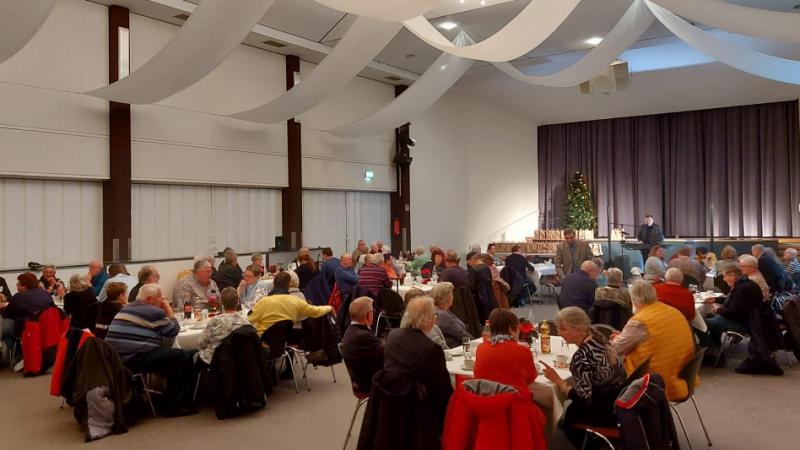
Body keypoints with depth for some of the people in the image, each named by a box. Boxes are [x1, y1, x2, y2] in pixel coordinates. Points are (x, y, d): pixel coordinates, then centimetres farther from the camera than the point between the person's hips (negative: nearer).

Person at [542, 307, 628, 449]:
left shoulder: (581, 357, -29)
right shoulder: (598, 337, -4)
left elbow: (584, 398, -26)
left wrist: (557, 380, -21)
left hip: (609, 413, -8)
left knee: (566, 416, 14)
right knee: (572, 408, 23)